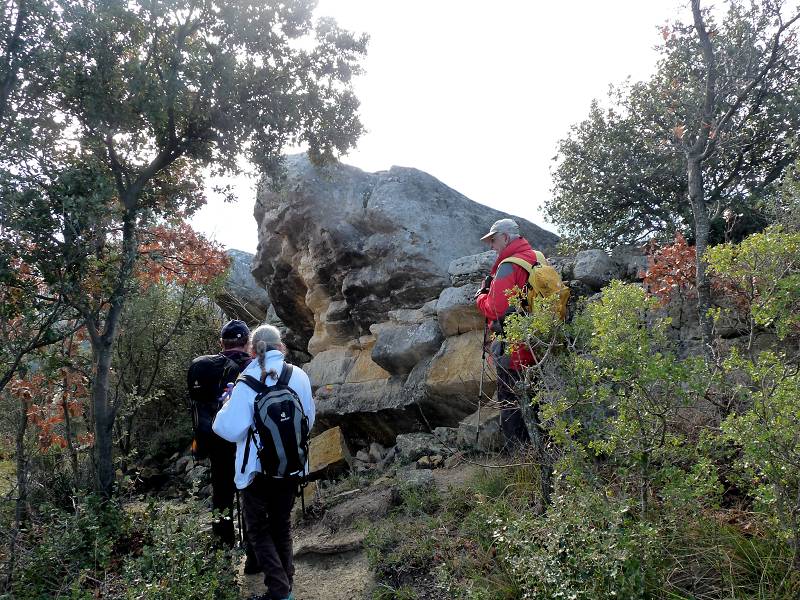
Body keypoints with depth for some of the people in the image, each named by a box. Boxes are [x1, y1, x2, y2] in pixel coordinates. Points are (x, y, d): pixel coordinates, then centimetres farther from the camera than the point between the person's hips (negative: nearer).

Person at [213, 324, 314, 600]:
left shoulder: (248, 383, -18)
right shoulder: (300, 377, -6)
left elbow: (231, 429, -18)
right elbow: (309, 420, 6)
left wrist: (226, 406, -1)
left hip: (259, 468, -4)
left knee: (258, 529, 11)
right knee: (282, 525, 21)